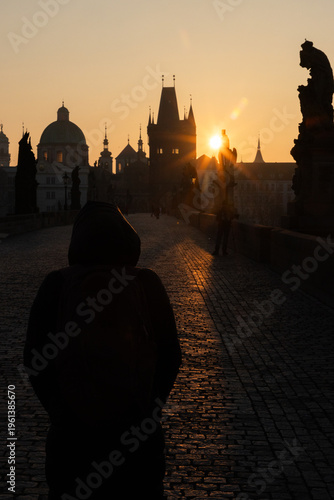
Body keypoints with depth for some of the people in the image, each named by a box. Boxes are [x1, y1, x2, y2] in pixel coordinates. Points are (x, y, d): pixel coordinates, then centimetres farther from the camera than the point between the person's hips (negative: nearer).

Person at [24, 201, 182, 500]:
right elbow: (170, 357, -4)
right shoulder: (147, 284, -10)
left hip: (71, 428, 0)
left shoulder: (56, 285, -11)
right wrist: (150, 408, 10)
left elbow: (34, 360, -4)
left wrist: (60, 411, 9)